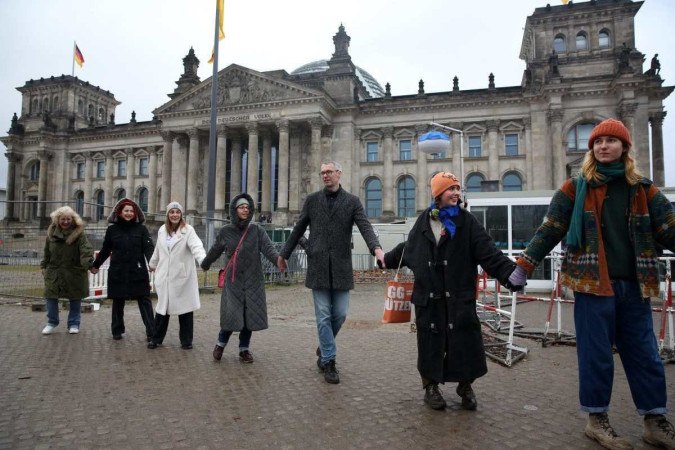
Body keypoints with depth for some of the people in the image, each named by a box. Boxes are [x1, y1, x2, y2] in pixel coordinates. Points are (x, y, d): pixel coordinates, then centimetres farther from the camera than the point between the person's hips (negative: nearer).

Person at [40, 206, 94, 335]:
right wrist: (44, 266, 16)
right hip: (54, 271, 4)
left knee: (75, 299, 6)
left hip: (74, 272, -3)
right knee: (51, 297, 6)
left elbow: (86, 250, -26)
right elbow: (47, 252, 15)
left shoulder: (79, 234, -12)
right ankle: (52, 322, 24)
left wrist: (89, 264, -40)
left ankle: (74, 324, 21)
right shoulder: (52, 233, 3)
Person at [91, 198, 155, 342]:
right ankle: (117, 330, 26)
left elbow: (148, 248, -9)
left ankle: (151, 333, -2)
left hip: (138, 272, -2)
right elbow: (105, 250, 17)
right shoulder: (112, 229, 6)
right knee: (118, 302, 11)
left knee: (144, 301, -3)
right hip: (117, 272, 2)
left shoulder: (141, 229, 1)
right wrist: (95, 265, 25)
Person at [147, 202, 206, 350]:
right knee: (162, 307, 11)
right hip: (164, 275, 4)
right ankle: (157, 338, 27)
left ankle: (186, 340, 17)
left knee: (184, 307, 4)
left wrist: (203, 260, -42)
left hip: (182, 276, -4)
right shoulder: (162, 230, 8)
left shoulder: (188, 230, -8)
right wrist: (152, 264, 35)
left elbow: (196, 247, -24)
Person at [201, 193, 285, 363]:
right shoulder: (225, 231, 1)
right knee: (232, 316, -6)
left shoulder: (256, 230, 0)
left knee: (250, 315, 4)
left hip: (253, 281, 1)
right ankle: (220, 344, 22)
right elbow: (215, 251, 17)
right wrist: (204, 265, 30)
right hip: (233, 281, -1)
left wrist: (277, 259, -33)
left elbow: (268, 247, -14)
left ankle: (244, 349, 23)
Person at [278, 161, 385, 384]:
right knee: (324, 316, 1)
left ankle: (324, 348, 32)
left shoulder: (352, 201, 4)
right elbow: (298, 230, 12)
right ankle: (328, 361, 12)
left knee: (340, 314, 5)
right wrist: (284, 254, 14)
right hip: (318, 266, 0)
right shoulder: (312, 200, 8)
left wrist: (376, 248, -27)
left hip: (341, 267, 0)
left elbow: (365, 227, -9)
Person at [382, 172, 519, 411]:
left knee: (465, 343, 4)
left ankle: (465, 386, 28)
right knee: (430, 344, 9)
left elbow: (489, 253, -9)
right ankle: (431, 386, 30)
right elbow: (407, 248, 22)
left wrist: (510, 272, -22)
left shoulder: (467, 222, -1)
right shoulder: (423, 221, 6)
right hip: (428, 299, 2)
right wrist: (388, 259, 35)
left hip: (459, 298, -1)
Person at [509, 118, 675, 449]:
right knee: (596, 355, 2)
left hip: (633, 286, 3)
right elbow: (549, 231, -1)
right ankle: (597, 420, 18)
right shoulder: (576, 188, 1)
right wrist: (522, 268, -5)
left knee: (645, 356, 11)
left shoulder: (643, 189, 10)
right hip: (593, 284, -3)